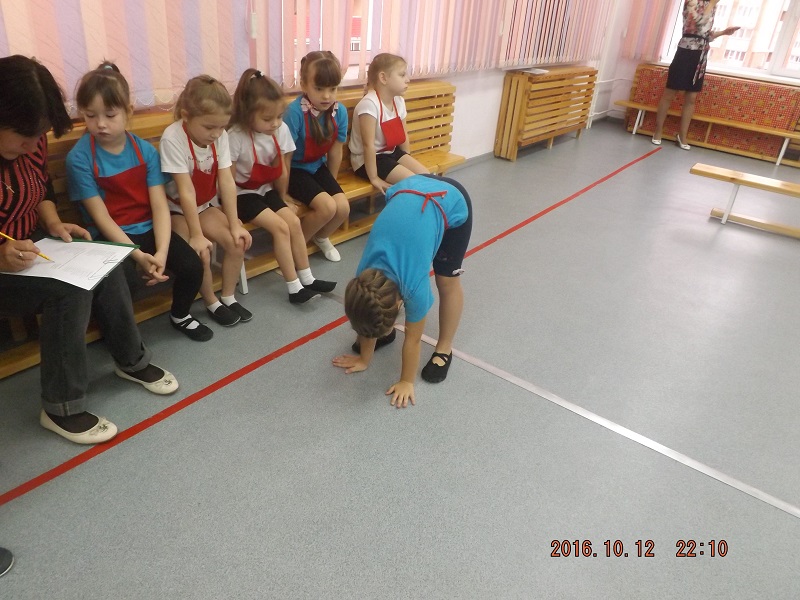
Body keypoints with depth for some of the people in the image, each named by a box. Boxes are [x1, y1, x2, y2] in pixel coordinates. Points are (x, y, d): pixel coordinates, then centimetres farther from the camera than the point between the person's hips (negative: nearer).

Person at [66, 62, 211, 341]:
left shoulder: (146, 150, -3)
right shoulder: (79, 158, -11)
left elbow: (160, 206, -9)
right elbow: (101, 218, -13)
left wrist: (161, 251, -24)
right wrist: (138, 255, -23)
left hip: (149, 229, 3)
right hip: (111, 237, -3)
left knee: (193, 267, -17)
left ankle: (180, 315, 16)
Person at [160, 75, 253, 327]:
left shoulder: (220, 135, -12)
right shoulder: (173, 138, -27)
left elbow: (226, 181, -14)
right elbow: (186, 190, -28)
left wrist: (235, 224, -16)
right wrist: (196, 235, -27)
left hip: (207, 205, 5)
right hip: (178, 209, -4)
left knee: (237, 242, -15)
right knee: (201, 253, -24)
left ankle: (228, 297, 5)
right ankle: (212, 304, 1)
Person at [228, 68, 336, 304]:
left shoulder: (280, 130, -9)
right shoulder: (235, 136, -24)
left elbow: (280, 169, 4)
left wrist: (282, 197, 10)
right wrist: (234, 211, -17)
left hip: (266, 190, 6)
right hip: (242, 194, -5)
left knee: (294, 222, -10)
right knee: (280, 227, -19)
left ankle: (306, 279, 1)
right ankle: (294, 288, -13)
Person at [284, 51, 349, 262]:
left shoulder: (340, 112, -11)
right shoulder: (295, 112, -27)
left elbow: (335, 151, 2)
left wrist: (331, 183, 11)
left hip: (318, 167, 5)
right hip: (295, 170, -5)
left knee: (343, 208, -12)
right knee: (327, 206, -24)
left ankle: (321, 237, 22)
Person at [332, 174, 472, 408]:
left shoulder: (414, 286, -30)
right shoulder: (364, 278, -18)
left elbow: (413, 338, -14)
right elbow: (368, 317, 0)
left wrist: (407, 382, -2)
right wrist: (364, 358, 12)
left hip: (452, 203, -4)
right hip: (407, 190, 4)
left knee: (447, 283, 3)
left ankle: (444, 350, 21)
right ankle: (387, 333, 26)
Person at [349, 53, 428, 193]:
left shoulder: (398, 101, -1)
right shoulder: (370, 103, -26)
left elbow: (403, 134, 10)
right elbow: (368, 144, -28)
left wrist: (408, 162, 8)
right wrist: (374, 178, -26)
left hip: (391, 152, 8)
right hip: (367, 160, -8)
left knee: (425, 175, -4)